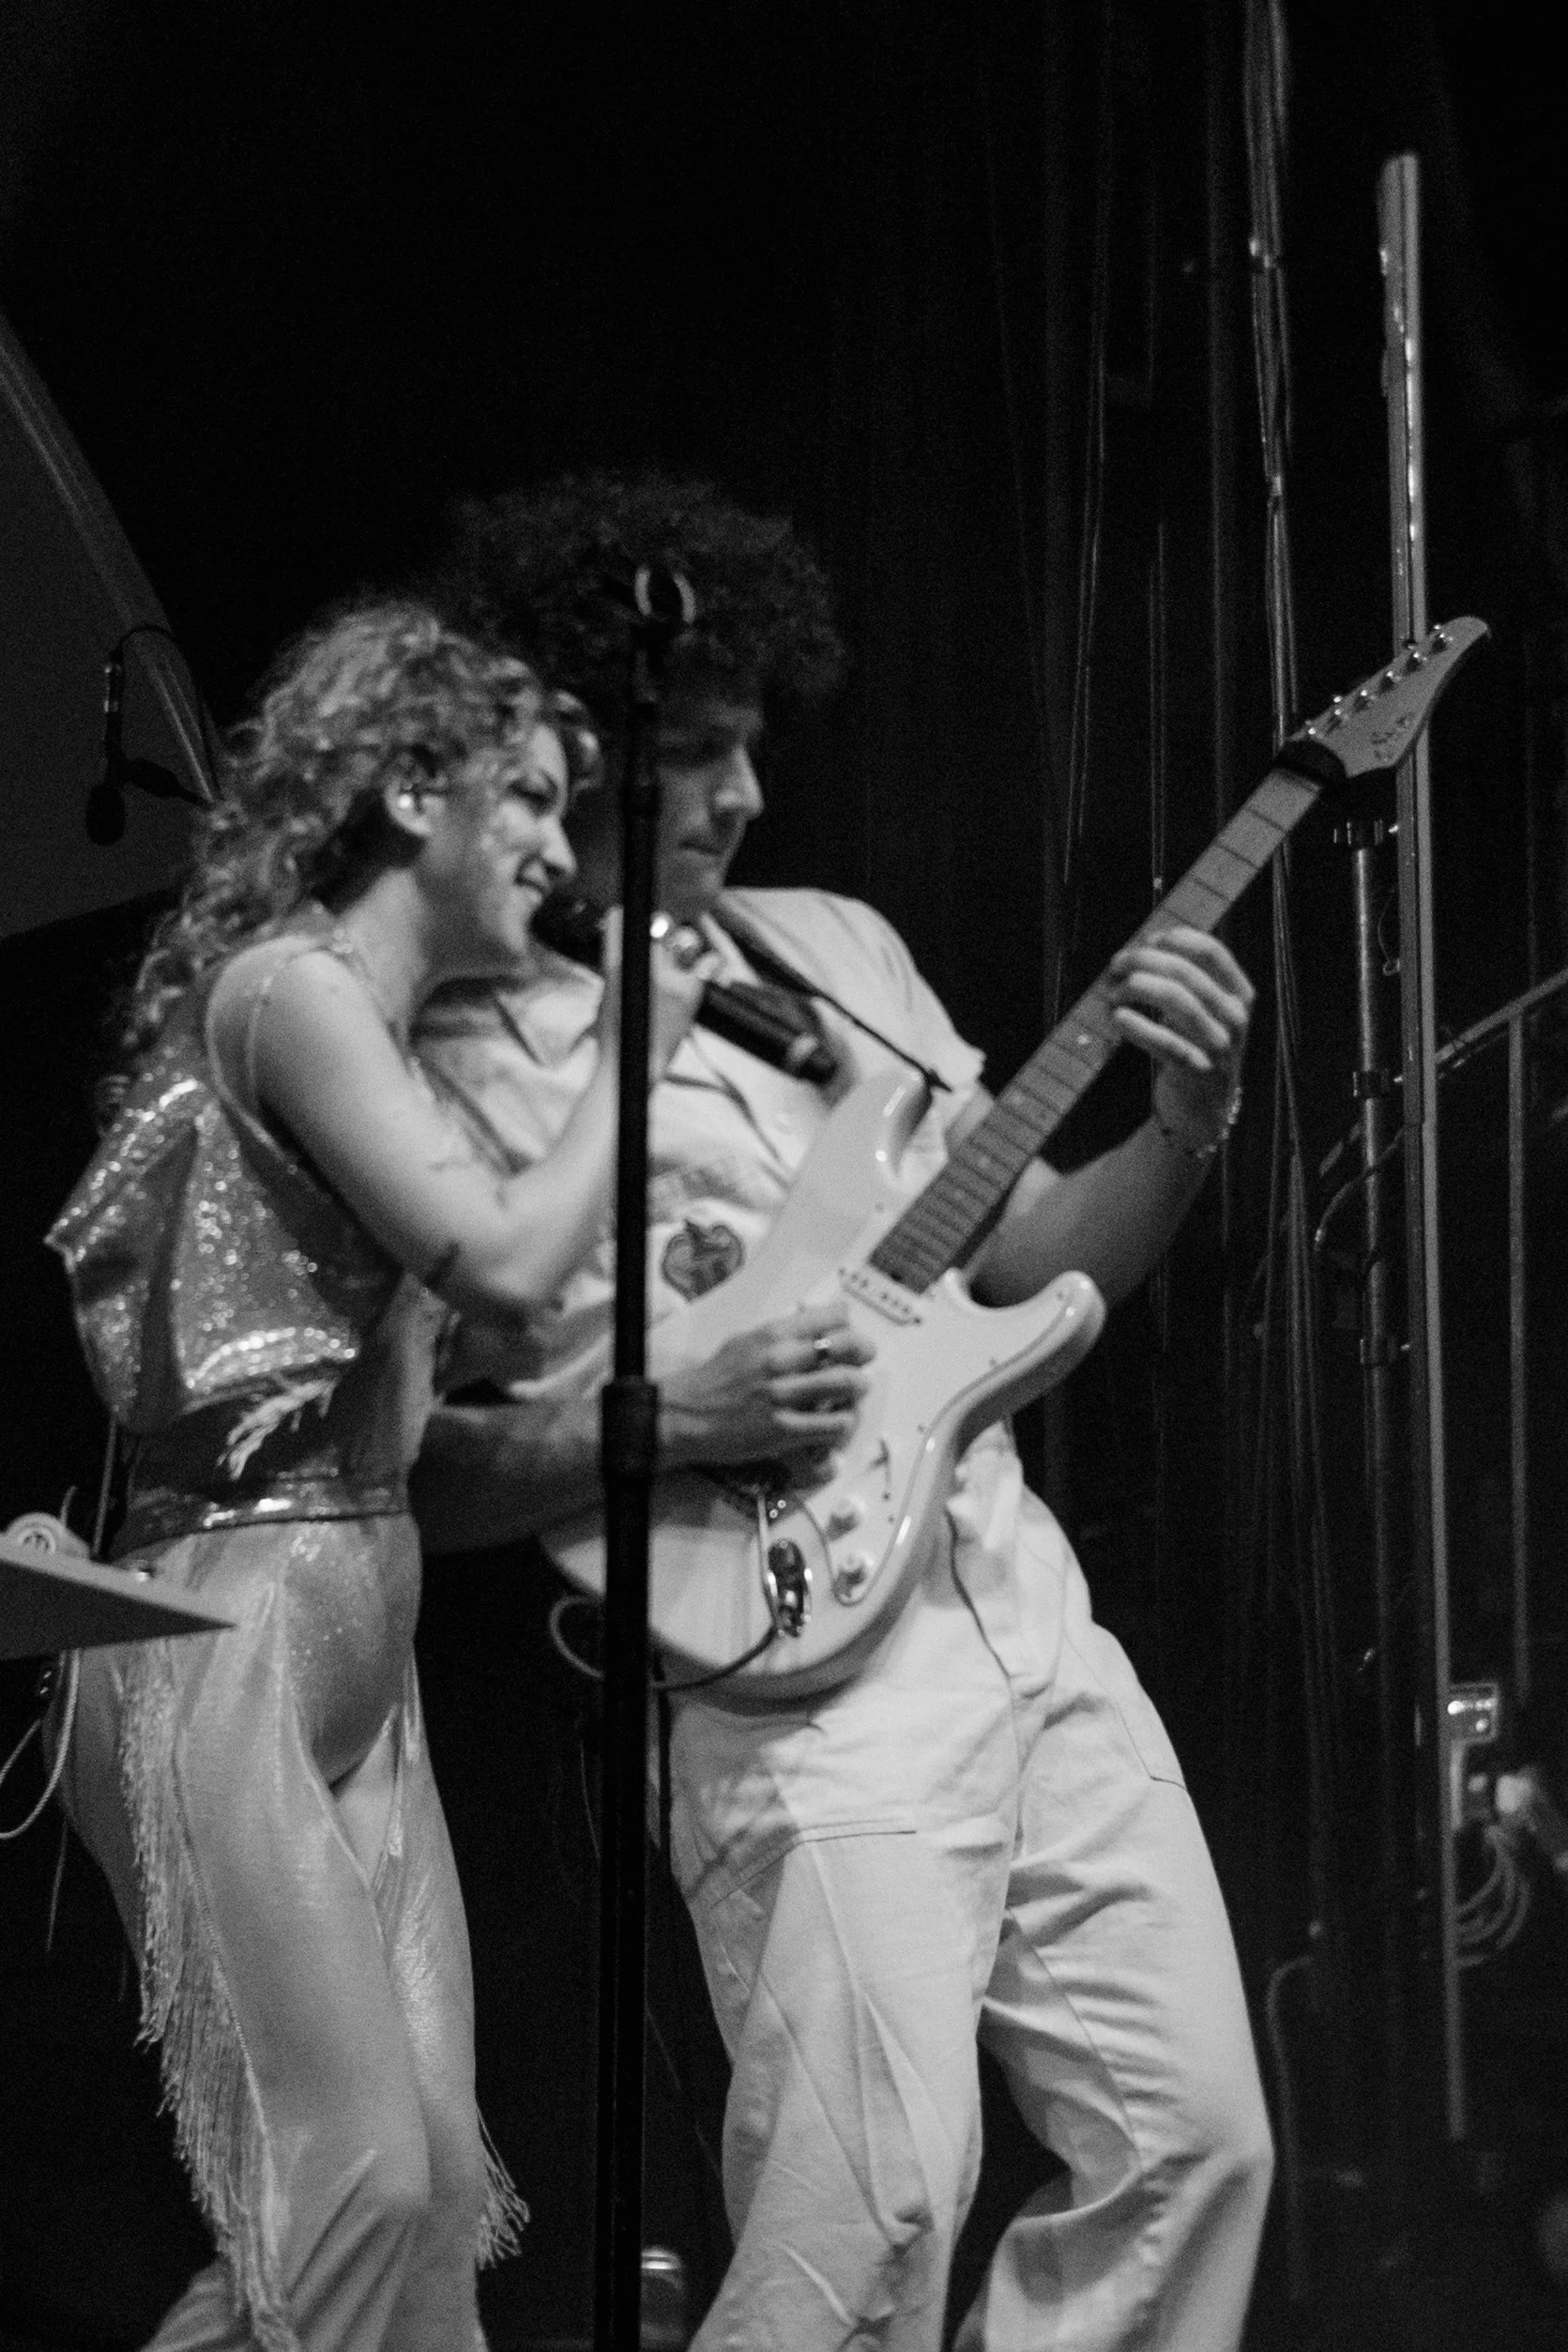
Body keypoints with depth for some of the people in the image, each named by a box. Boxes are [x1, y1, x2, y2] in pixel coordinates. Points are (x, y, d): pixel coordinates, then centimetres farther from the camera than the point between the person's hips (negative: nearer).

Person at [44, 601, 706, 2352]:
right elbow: (504, 1260, -19)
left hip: (361, 1654, 9)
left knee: (429, 2190, 2)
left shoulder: (383, 1035, 20)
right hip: (232, 1635, -9)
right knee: (364, 2181, -15)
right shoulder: (292, 987, -8)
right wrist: (636, 1042, -5)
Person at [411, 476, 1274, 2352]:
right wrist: (675, 1418, -20)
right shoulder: (469, 1068, -7)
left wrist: (1185, 1124, 0)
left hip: (1033, 1618, 7)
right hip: (806, 1679, -7)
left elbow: (1033, 1260, 18)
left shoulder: (835, 947, 13)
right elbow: (409, 1469, -9)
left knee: (1193, 2142, 7)